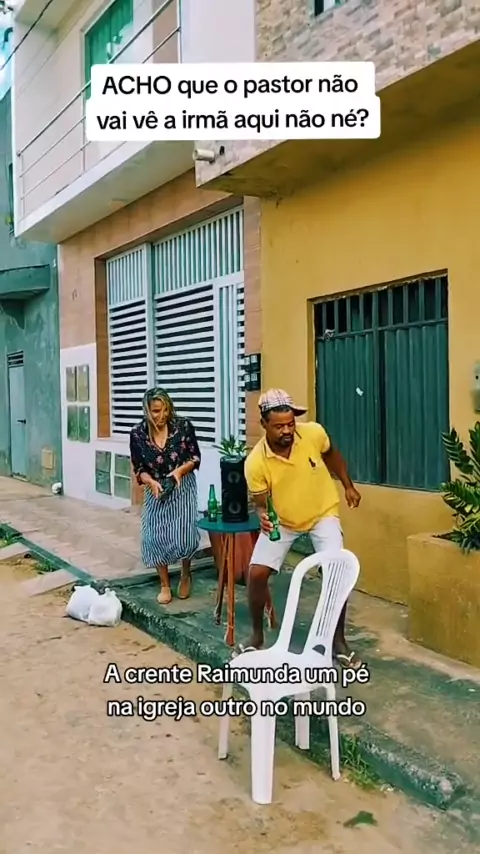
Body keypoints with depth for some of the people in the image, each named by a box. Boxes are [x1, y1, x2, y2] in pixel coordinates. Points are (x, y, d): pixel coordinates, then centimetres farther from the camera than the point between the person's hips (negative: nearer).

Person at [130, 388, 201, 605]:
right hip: (155, 490, 2)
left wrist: (180, 471, -24)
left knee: (184, 535, -9)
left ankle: (186, 575, 22)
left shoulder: (183, 426, -15)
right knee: (154, 537, -2)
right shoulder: (138, 433, -12)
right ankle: (165, 585, 18)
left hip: (183, 488, -1)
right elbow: (139, 469, -6)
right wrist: (152, 482, -25)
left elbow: (195, 458, -6)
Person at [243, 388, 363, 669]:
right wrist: (264, 516, -38)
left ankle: (339, 641, 6)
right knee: (257, 573, -7)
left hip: (323, 514, 0)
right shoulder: (255, 462, -29)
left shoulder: (314, 433, -24)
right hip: (281, 520, 0)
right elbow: (261, 502, -16)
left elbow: (331, 455, 0)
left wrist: (349, 486, 2)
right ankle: (258, 635, 17)